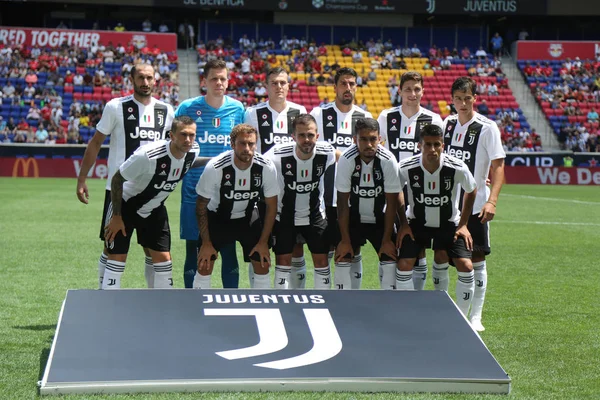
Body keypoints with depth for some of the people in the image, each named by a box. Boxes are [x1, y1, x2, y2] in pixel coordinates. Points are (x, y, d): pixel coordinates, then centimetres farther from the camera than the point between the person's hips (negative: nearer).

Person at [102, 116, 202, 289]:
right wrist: (116, 216, -18)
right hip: (126, 206, -5)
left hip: (155, 210, 6)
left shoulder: (193, 151, -14)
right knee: (117, 259, -6)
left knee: (164, 259, 1)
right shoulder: (148, 155, -34)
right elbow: (117, 179, -22)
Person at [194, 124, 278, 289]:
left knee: (263, 265, 0)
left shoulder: (266, 168, -23)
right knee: (204, 266, -9)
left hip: (248, 218, 2)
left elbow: (271, 205, -8)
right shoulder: (215, 167, -29)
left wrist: (263, 241, -8)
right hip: (217, 218, -2)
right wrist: (206, 242, -13)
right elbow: (201, 206, -14)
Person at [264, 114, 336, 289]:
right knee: (283, 260, 0)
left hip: (316, 215, 2)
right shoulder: (278, 155, -26)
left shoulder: (326, 152, -19)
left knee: (321, 260, 2)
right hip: (284, 217, -2)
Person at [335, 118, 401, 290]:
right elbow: (343, 202, -15)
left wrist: (387, 239, -14)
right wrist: (345, 240, -15)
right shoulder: (346, 160, -23)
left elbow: (391, 203, -14)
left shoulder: (388, 161, -23)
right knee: (342, 257, -9)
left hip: (380, 218, 0)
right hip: (354, 217, 0)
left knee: (390, 257, -9)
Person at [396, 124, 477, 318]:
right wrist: (403, 224, -4)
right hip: (417, 223, 0)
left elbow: (471, 191, -2)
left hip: (449, 224, 0)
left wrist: (463, 224, -3)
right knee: (404, 265, -15)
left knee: (466, 267, -15)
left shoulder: (458, 168, -23)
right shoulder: (406, 167, -22)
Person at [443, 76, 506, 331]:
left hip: (475, 205, -4)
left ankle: (476, 316, 8)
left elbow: (498, 167, -10)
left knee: (477, 259, 0)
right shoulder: (446, 124, 7)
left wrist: (492, 201, -21)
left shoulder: (487, 128, -7)